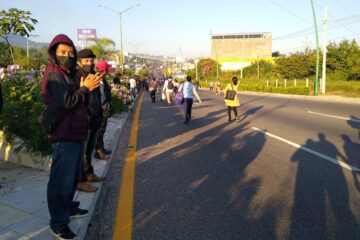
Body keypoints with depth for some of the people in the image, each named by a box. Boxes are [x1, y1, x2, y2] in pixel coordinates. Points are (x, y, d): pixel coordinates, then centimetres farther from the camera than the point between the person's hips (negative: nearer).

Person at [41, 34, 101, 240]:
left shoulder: (71, 74, 16)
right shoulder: (53, 75, -12)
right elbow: (66, 102, -21)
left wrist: (86, 88, 3)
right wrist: (85, 88, -13)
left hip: (77, 133, 10)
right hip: (63, 136, -9)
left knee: (73, 176, 20)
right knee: (62, 179, -3)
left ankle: (68, 208, 36)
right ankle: (58, 223, 9)